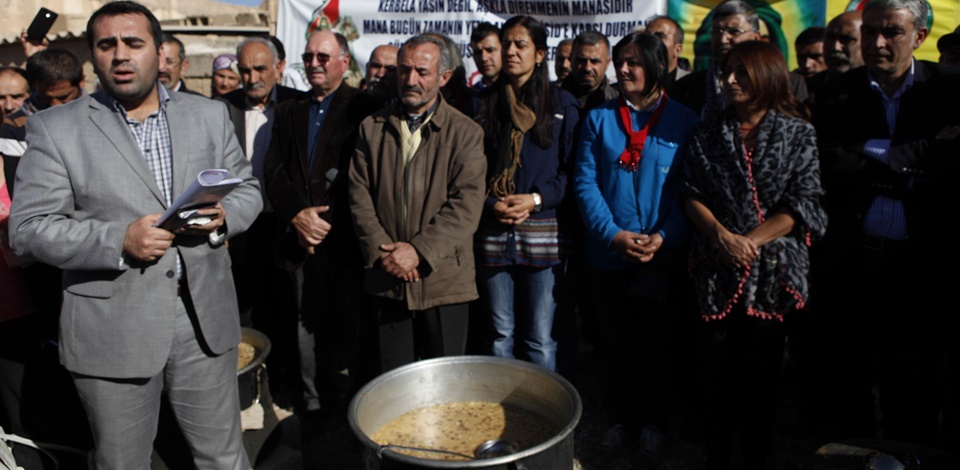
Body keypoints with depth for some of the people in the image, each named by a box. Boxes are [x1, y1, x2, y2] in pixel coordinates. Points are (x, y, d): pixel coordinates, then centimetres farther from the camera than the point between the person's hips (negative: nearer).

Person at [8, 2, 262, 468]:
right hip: (112, 332, -1)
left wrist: (223, 215, -11)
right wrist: (119, 241, -20)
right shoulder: (55, 128, -2)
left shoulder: (209, 115, 6)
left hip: (205, 320, 2)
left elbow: (247, 188, 12)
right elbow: (28, 228, -6)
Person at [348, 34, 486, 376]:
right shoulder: (372, 128, 9)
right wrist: (382, 250, -9)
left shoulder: (465, 133, -1)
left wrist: (419, 250, -17)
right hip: (386, 280, 2)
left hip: (443, 280, -2)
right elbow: (359, 195, 4)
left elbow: (467, 204, -10)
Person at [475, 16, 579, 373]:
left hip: (543, 235, -2)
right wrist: (490, 204, -7)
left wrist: (536, 199, -12)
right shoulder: (485, 103, 12)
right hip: (492, 233, 2)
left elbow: (572, 169, 3)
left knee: (540, 341, 0)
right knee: (500, 336, 9)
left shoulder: (562, 104, 6)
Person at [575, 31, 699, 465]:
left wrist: (664, 236, -17)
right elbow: (585, 183, -3)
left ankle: (653, 425, 29)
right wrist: (614, 234, -16)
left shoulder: (683, 121, -1)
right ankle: (621, 423, 28)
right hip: (608, 254, 2)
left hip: (663, 256, -1)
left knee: (656, 342, 12)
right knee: (616, 342, 12)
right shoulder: (599, 118, 3)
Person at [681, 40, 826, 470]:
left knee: (763, 365, 6)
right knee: (717, 364, 5)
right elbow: (691, 195, 4)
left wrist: (751, 241, -13)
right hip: (716, 267, 2)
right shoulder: (708, 135, 9)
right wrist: (721, 235, -13)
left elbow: (803, 204, -4)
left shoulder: (799, 134, 3)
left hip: (772, 268, -1)